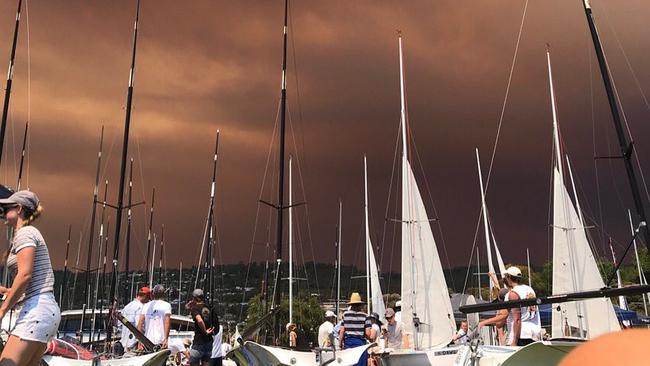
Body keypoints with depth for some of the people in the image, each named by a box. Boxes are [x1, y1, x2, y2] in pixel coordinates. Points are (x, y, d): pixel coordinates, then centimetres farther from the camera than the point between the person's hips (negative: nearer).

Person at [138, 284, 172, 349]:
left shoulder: (146, 306, 9)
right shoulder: (166, 305, -2)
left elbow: (140, 323, 4)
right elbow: (167, 323, -12)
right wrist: (166, 338, -14)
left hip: (147, 341, 4)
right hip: (160, 341, -4)